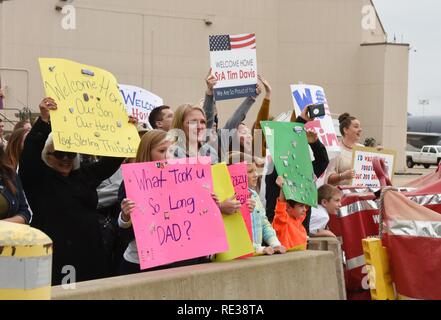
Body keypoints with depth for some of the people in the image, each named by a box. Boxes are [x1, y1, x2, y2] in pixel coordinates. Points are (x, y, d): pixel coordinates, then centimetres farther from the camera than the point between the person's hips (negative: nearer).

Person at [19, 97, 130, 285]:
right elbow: (29, 152, -16)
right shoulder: (36, 177, 0)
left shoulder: (85, 175, 14)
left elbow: (112, 159, 19)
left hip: (90, 252, 5)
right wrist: (44, 120, -27)